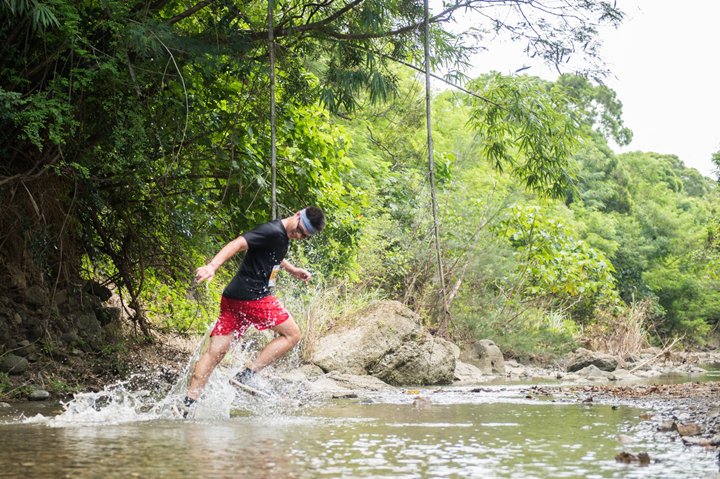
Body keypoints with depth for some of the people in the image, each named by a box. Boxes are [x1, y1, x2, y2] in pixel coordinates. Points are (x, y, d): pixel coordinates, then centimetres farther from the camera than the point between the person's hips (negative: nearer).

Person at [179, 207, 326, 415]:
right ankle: (248, 374, -4)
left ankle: (187, 405, -2)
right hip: (252, 297, -9)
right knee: (292, 334, 3)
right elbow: (239, 243, -25)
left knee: (215, 353, 3)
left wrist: (292, 270, 31)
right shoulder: (273, 232, -13)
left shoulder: (283, 236, 18)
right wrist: (212, 266, -37)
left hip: (233, 297, 9)